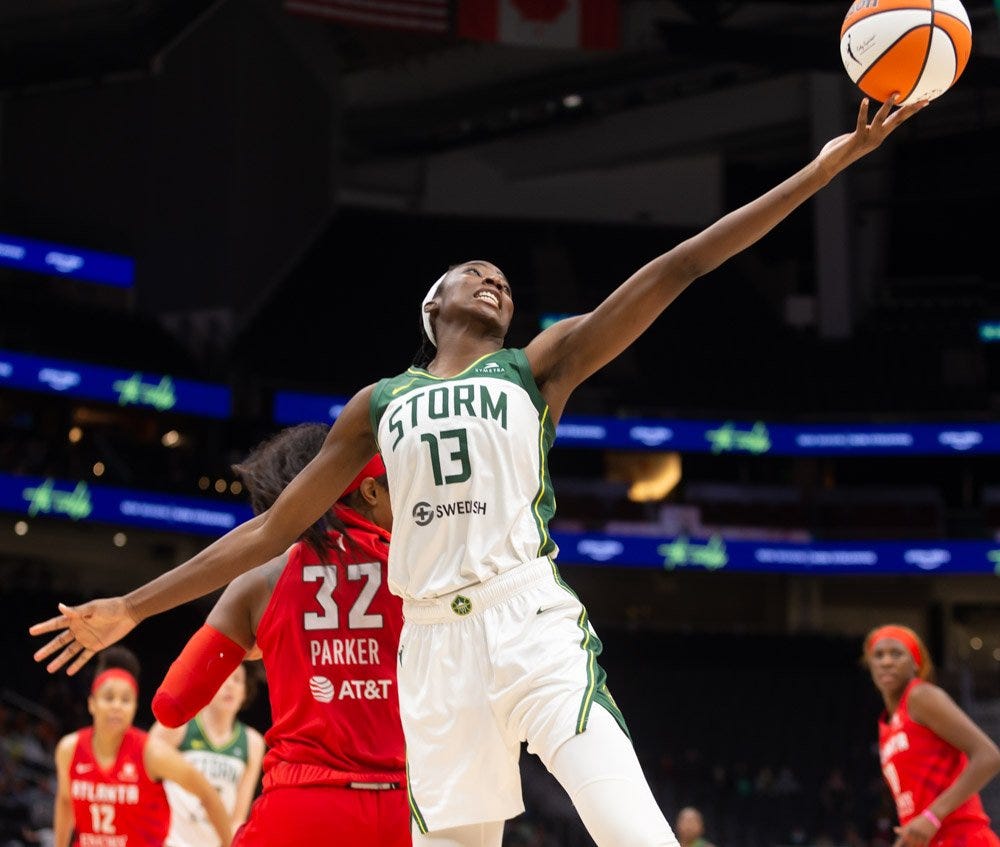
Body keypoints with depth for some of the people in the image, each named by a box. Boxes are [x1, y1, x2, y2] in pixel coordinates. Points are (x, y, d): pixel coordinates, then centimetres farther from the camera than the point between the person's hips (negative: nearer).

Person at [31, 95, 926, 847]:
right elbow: (273, 526, 20)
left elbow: (676, 268, 4)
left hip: (532, 624, -2)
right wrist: (131, 608, 17)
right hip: (435, 640, 2)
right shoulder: (380, 403, 17)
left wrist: (825, 166, -3)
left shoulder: (539, 366, 11)